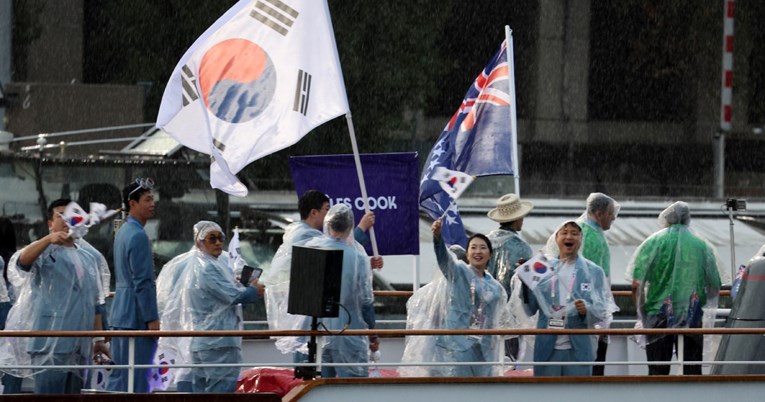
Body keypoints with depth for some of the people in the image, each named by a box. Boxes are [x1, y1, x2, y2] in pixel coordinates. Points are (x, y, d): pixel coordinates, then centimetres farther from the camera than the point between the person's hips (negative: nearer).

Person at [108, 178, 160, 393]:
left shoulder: (123, 232, 16)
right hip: (136, 314, -10)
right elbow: (143, 282, -19)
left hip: (121, 311, 10)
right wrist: (152, 318, -17)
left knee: (119, 373, 11)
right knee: (136, 375, -8)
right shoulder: (138, 236, -15)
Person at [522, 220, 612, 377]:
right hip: (548, 348, 1)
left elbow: (601, 311, 0)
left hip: (578, 349, -1)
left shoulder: (593, 272, 7)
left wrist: (587, 309, -22)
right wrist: (525, 285, -11)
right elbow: (530, 309, 5)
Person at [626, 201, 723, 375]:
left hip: (659, 317, -1)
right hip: (692, 319, 1)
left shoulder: (653, 242, -2)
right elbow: (714, 287, 5)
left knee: (658, 371, 2)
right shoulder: (702, 246, 4)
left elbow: (636, 284, -7)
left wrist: (641, 308, 9)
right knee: (692, 370, 4)